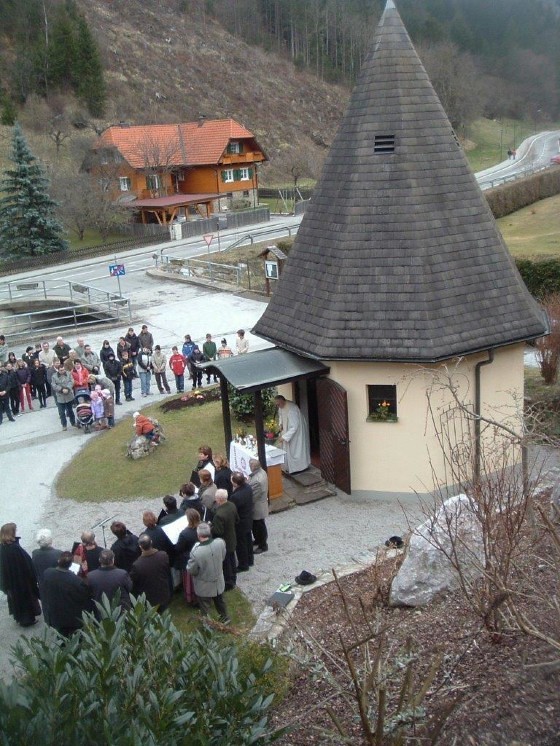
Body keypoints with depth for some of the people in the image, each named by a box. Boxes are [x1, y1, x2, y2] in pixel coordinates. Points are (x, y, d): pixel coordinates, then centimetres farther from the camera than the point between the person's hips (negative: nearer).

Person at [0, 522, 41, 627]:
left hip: (10, 579, 7)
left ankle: (19, 617, 41)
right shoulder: (15, 548, -33)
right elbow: (26, 565, -24)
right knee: (26, 598, 14)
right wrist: (33, 578, -10)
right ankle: (27, 619, 28)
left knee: (15, 597, 25)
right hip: (22, 579, -7)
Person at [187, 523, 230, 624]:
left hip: (204, 586, -4)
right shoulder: (220, 542, -24)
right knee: (220, 601, 32)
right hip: (218, 581, 5)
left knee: (205, 608, 21)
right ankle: (225, 618, 53)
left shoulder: (196, 552, -37)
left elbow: (191, 571, -20)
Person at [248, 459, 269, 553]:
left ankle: (263, 546, 29)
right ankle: (258, 540, 47)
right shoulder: (261, 471, -6)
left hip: (257, 507, -9)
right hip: (259, 504, 9)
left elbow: (253, 496, -28)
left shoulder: (257, 480, -36)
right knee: (255, 525, 28)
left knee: (259, 526, 11)